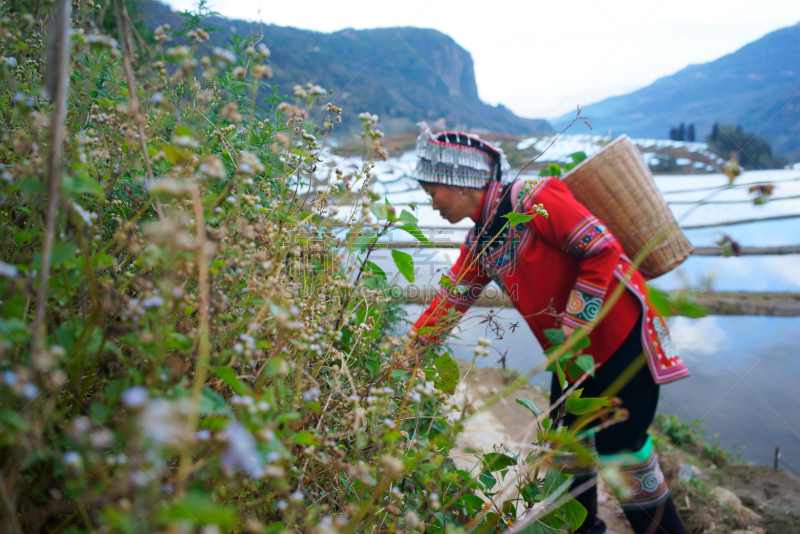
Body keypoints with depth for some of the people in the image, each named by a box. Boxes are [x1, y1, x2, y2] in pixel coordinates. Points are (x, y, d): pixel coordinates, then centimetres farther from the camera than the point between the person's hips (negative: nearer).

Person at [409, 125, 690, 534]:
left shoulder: (531, 198, -19)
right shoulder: (479, 243, 7)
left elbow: (602, 248, -22)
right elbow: (449, 301, 12)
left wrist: (573, 325, -20)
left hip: (620, 336, -8)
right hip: (573, 353, 8)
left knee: (620, 448, -4)